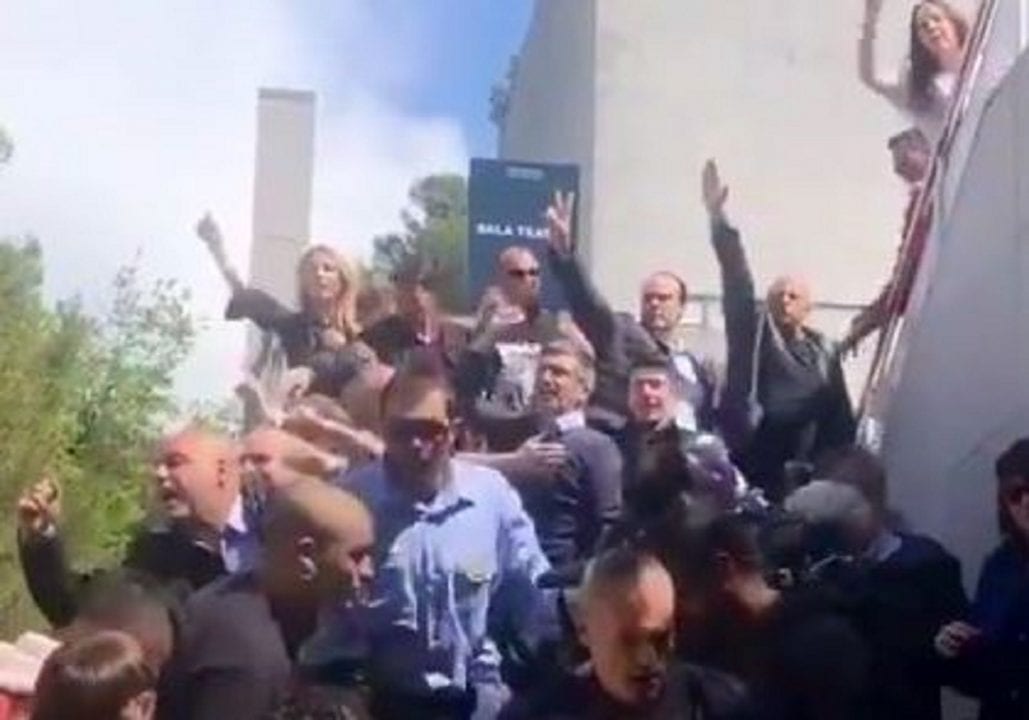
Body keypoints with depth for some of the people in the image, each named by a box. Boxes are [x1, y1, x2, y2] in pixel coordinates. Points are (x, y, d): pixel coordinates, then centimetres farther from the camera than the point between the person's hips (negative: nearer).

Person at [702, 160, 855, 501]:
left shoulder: (824, 350, 11)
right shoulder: (753, 332, 6)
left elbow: (839, 414, 10)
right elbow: (736, 281, -5)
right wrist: (718, 216, -14)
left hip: (804, 468, 2)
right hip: (752, 464, -2)